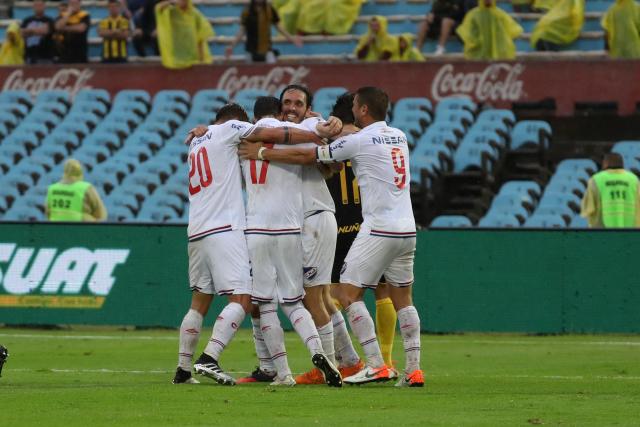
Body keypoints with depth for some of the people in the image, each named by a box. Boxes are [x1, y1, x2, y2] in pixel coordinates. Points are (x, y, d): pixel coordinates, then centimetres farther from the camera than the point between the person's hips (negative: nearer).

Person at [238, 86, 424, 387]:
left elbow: (306, 156, -3)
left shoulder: (359, 141, -8)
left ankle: (377, 366, -10)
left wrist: (261, 153, 7)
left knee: (349, 294, -2)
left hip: (378, 230, -7)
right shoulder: (399, 137, 13)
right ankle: (413, 371, 5)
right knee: (402, 299, 12)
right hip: (407, 230, 7)